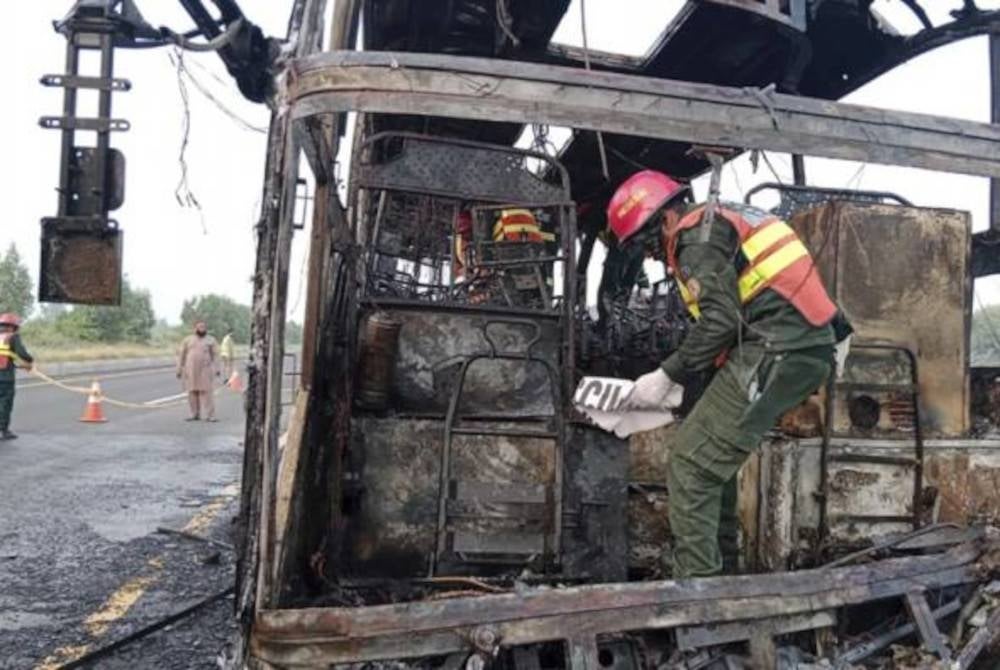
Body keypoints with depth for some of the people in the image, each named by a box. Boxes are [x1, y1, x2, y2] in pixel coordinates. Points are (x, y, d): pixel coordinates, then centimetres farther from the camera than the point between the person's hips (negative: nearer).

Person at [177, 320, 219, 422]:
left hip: (205, 370, -2)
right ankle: (195, 414, 13)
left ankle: (210, 415, -8)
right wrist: (179, 369, 7)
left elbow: (215, 355, 5)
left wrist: (216, 369, -3)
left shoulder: (211, 340, 8)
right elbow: (182, 355, 11)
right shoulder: (188, 340, 10)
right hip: (191, 370, 2)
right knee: (192, 392, 4)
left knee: (207, 392, -7)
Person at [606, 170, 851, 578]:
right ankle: (720, 570, 24)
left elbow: (720, 320, -16)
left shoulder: (696, 234, -6)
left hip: (774, 354, -10)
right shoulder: (722, 221, 24)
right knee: (714, 457, 19)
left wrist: (667, 377, -8)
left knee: (690, 465, -7)